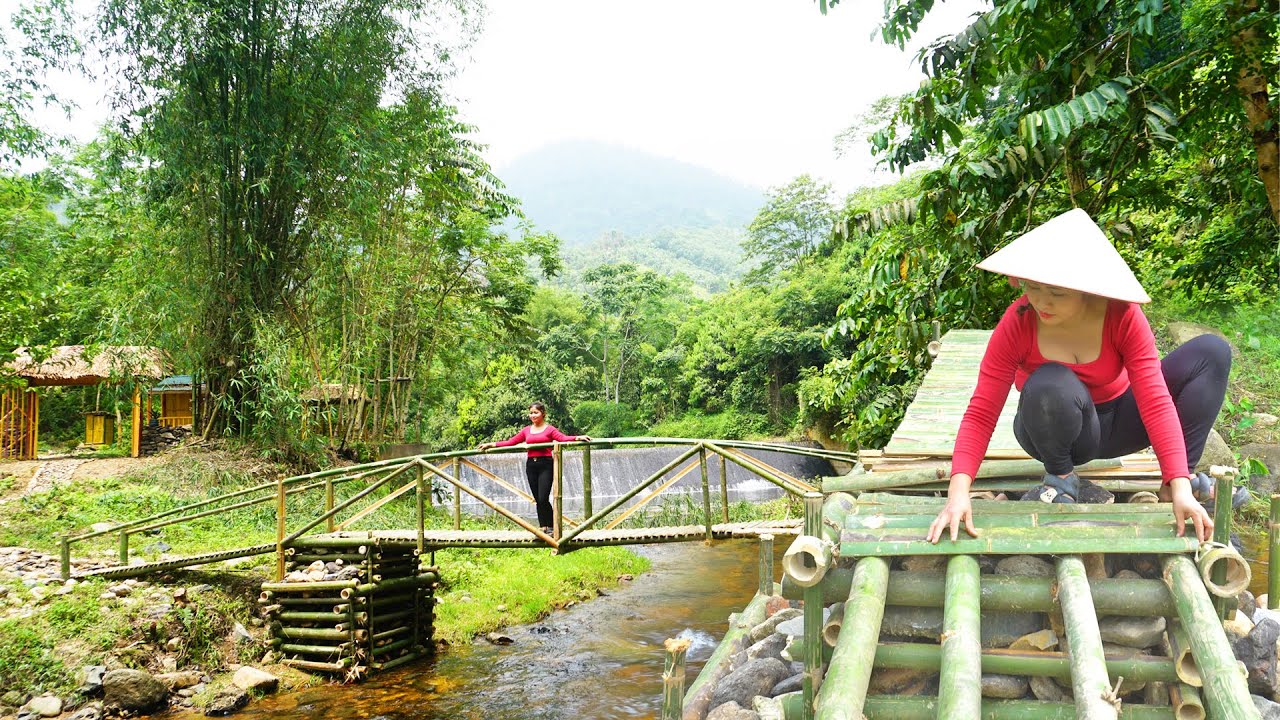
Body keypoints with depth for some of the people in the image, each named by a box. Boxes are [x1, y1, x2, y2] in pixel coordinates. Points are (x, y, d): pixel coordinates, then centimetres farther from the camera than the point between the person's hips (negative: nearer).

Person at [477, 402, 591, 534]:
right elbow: (510, 442, 16)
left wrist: (578, 438, -31)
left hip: (545, 465, -4)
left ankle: (551, 525, 3)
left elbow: (563, 438, -14)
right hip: (531, 465, 5)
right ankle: (543, 527, 12)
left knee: (543, 499, -13)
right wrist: (491, 444, 13)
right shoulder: (526, 430, 14)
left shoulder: (550, 429, 2)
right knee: (537, 499, 5)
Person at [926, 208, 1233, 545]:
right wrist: (958, 491, -39)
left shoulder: (1122, 315, -21)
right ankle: (1060, 478, -10)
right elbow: (981, 413, -26)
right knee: (1050, 385, -38)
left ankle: (1178, 481, -11)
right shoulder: (1017, 323, -24)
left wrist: (1180, 487, -36)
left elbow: (1155, 400, -26)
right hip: (1058, 431, -2)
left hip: (1115, 424, 3)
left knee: (1212, 351, -14)